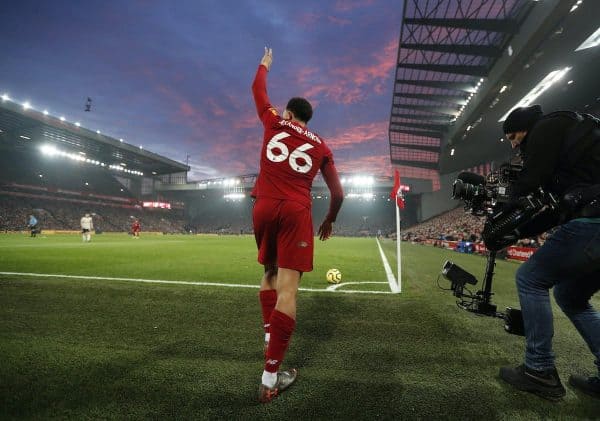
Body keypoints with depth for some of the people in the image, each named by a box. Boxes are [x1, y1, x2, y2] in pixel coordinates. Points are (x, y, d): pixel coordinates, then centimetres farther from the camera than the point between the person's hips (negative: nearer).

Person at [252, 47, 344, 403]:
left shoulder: (273, 124, 13)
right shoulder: (320, 146, 13)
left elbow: (258, 90, 32)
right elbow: (338, 194, 12)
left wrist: (265, 64, 50)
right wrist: (330, 221, 28)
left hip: (264, 208, 2)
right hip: (296, 212, -2)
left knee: (270, 274, 23)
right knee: (288, 287, -7)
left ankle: (270, 336, 19)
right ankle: (270, 379, -6)